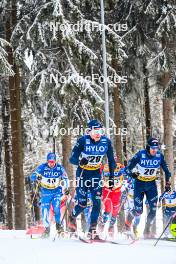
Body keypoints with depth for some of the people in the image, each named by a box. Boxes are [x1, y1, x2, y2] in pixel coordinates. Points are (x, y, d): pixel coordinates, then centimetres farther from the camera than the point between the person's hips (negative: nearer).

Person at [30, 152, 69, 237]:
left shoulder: (60, 168, -4)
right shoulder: (42, 167, -7)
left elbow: (65, 179, 8)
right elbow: (32, 176, -8)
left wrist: (66, 188, -6)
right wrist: (37, 177, -31)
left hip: (57, 191, -1)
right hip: (45, 192, 1)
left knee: (56, 208, -20)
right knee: (45, 210, -5)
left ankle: (58, 224, 3)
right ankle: (46, 228, 11)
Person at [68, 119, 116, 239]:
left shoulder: (106, 142, -10)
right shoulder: (83, 141, -19)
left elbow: (111, 160, 3)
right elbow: (72, 159, -18)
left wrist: (111, 177, 2)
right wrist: (80, 161, -41)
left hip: (96, 174, 3)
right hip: (83, 173, -3)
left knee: (97, 202, -8)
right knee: (82, 204, -4)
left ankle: (92, 231, -1)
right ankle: (72, 217, 29)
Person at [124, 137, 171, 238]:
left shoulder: (159, 156, -10)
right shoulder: (140, 155, -20)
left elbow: (166, 169, 6)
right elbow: (128, 169, -15)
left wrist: (168, 182, 2)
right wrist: (132, 174, -35)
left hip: (151, 184, 3)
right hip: (140, 184, -3)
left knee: (153, 209, -8)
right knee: (138, 210, -5)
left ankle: (147, 230, 8)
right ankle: (128, 221, 28)